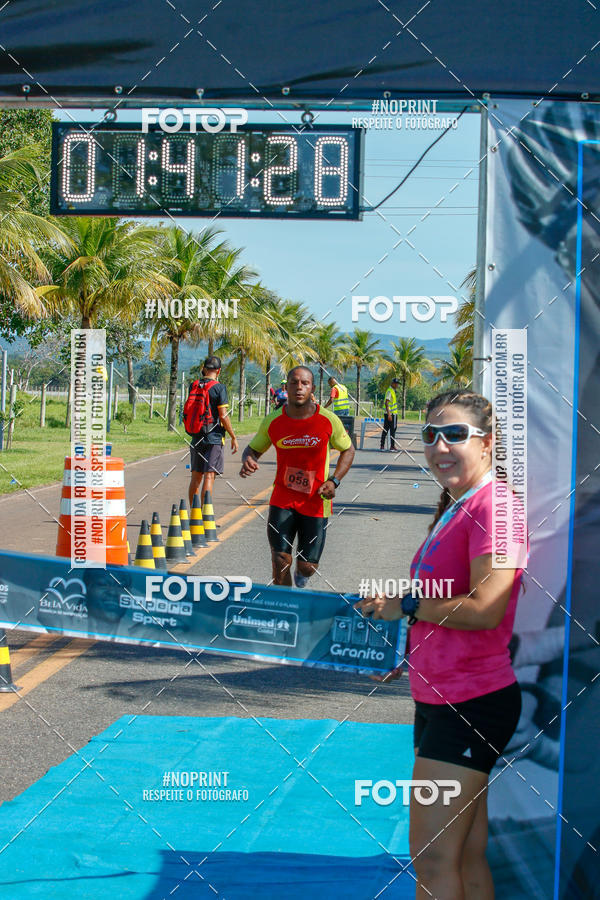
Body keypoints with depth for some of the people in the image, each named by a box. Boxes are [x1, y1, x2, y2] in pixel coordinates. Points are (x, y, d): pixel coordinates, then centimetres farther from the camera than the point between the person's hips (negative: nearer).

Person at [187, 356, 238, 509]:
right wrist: (233, 437, -4)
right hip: (214, 439, -5)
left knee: (196, 476, 13)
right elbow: (223, 416, -13)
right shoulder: (219, 388, -10)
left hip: (196, 438, 5)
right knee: (209, 476, -6)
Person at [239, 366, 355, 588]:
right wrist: (248, 460, -17)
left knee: (308, 566, 4)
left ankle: (301, 575, 43)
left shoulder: (328, 420, -8)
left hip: (316, 502, 0)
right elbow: (253, 449, 9)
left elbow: (348, 450, 6)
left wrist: (334, 481, -9)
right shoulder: (273, 421, -5)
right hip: (283, 500, 0)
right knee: (280, 561, -10)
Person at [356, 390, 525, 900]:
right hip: (439, 698, 10)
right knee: (468, 855, 15)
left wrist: (405, 606, -13)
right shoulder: (453, 509, 16)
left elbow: (485, 609, -24)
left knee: (433, 858, -7)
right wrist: (412, 650, 16)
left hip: (472, 701, -10)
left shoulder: (491, 504, -15)